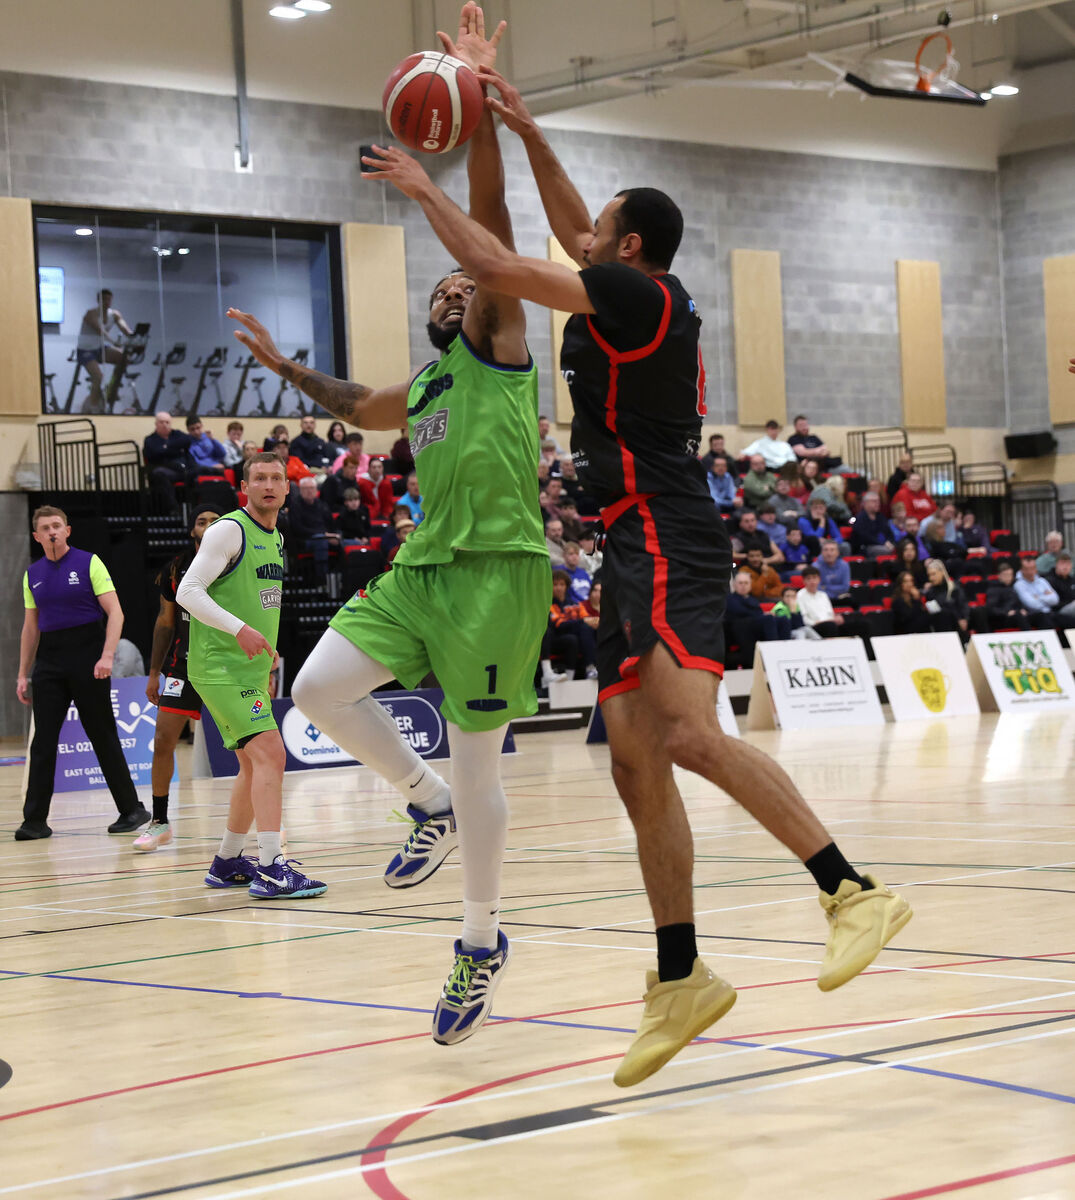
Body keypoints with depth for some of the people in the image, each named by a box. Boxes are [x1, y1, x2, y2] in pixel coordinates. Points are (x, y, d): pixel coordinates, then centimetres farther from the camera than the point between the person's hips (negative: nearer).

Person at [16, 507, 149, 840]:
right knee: (43, 741, -1)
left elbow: (115, 612, -6)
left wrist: (106, 656, -18)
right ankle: (35, 820, 1)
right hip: (49, 661, 4)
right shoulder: (33, 574, 12)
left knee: (103, 737, 0)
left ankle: (131, 810, 9)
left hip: (87, 659, -4)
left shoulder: (88, 563, -2)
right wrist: (23, 674, 12)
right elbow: (31, 627, 17)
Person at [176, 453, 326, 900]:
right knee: (270, 754, -20)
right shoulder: (229, 530, -11)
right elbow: (187, 592, -17)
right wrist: (240, 629, -26)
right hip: (220, 666, -10)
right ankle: (271, 869, -24)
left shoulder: (275, 537, 16)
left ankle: (227, 862, 29)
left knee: (254, 766, 16)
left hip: (250, 670, 10)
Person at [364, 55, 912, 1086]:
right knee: (635, 763, 6)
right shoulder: (644, 297, 19)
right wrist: (526, 132, 33)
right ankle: (680, 980, 7)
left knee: (690, 737, -26)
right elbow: (571, 235, 36)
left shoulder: (633, 294, -7)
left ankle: (854, 892, -28)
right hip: (638, 550, 10)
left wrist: (424, 189, 6)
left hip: (667, 545, -10)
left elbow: (492, 265, -8)